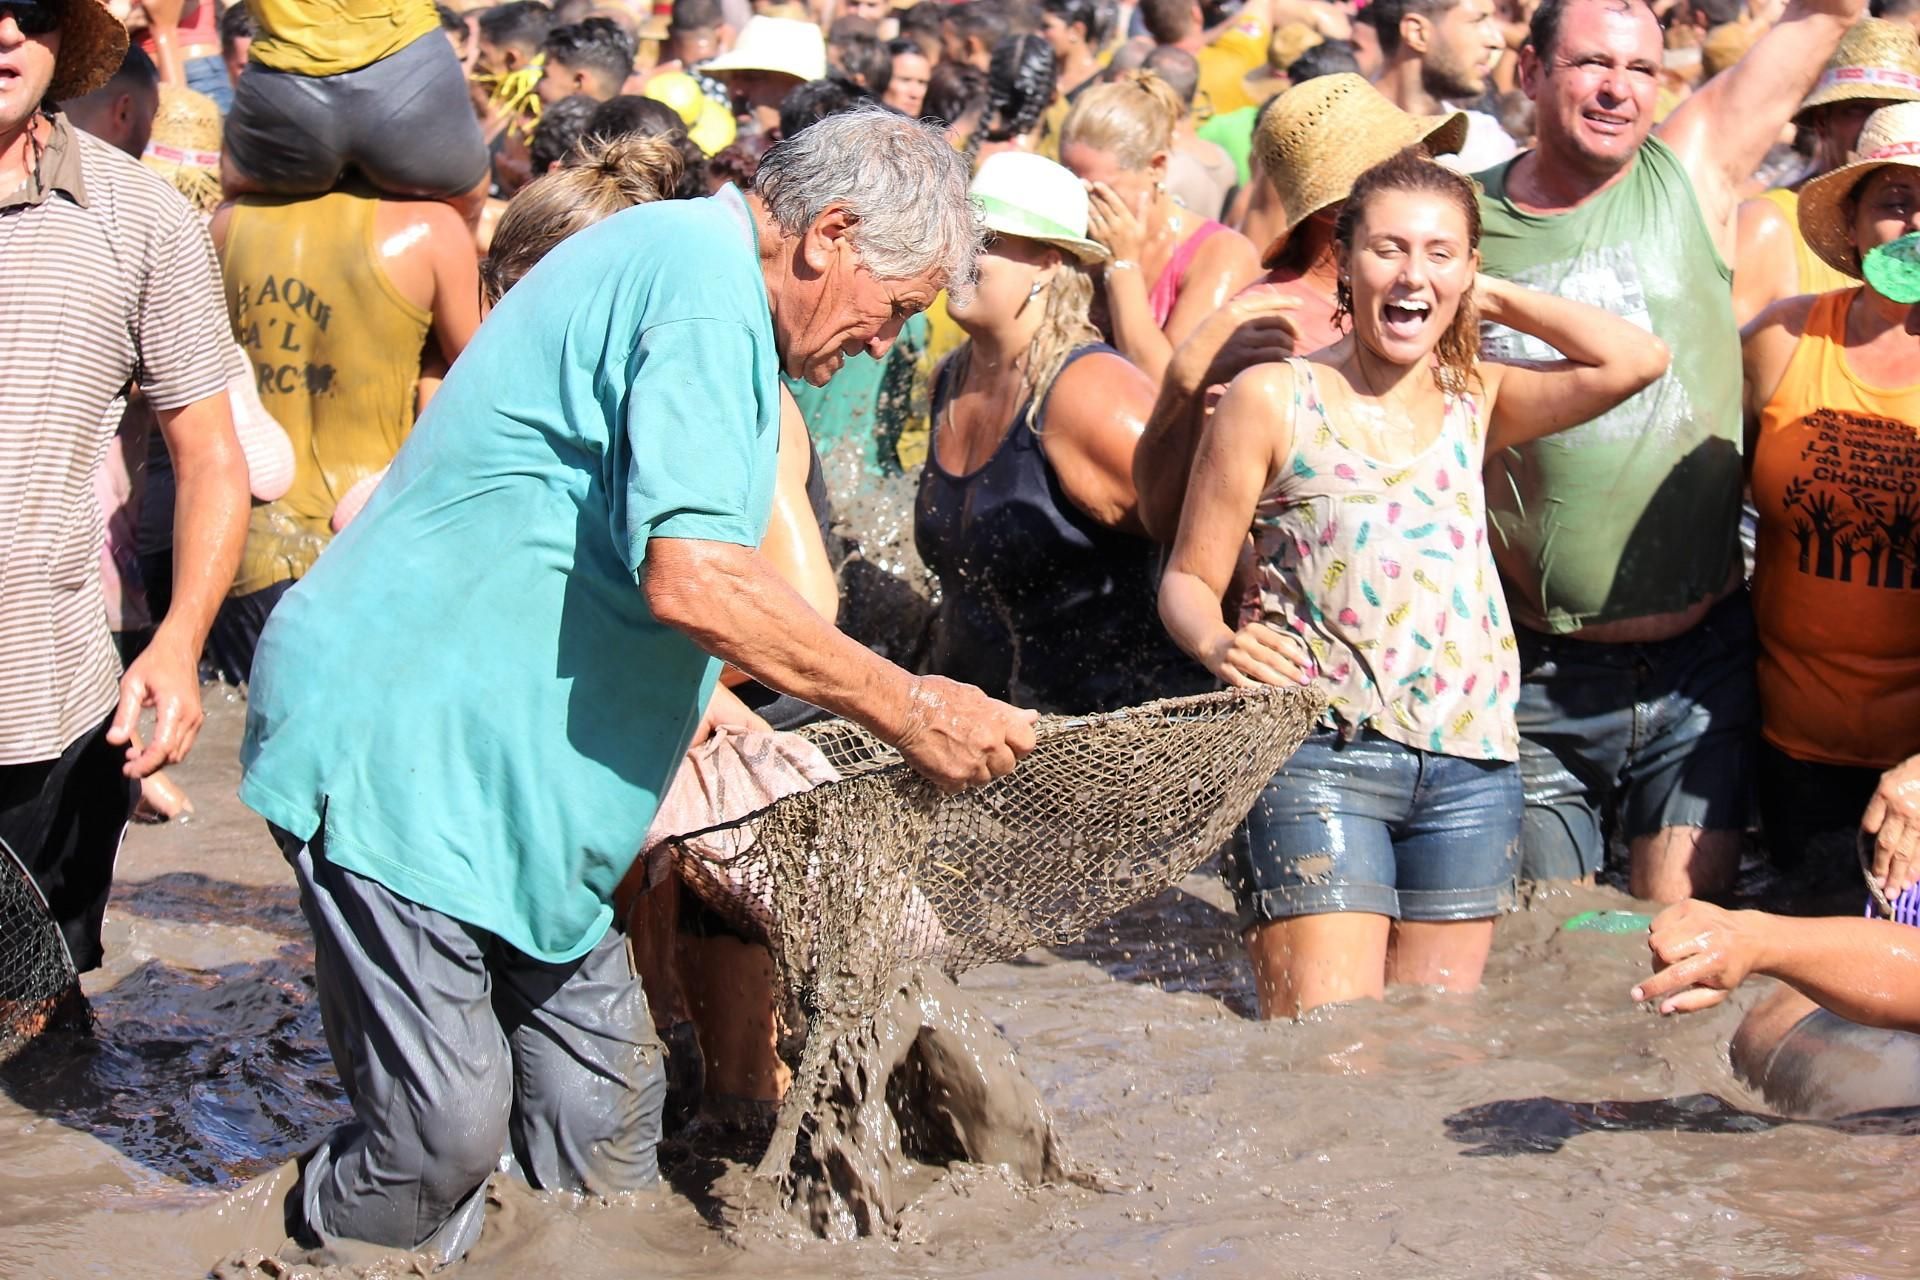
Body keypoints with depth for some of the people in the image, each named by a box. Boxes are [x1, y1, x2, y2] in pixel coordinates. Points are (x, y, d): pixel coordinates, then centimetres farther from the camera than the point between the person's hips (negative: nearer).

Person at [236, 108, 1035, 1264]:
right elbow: (695, 579, -29)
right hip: (399, 742, -11)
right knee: (448, 1127, -10)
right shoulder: (704, 289, -17)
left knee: (602, 1115, 6)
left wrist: (696, 707, 23)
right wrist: (911, 711, -20)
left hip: (507, 763, 11)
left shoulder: (674, 254, 17)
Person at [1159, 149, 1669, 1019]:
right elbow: (1189, 577, 2)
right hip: (1320, 755, -4)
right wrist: (1220, 644, -19)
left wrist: (1493, 300, 7)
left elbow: (1635, 361, -1)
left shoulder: (1475, 402, 12)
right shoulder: (1274, 399, 3)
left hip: (1470, 762, 4)